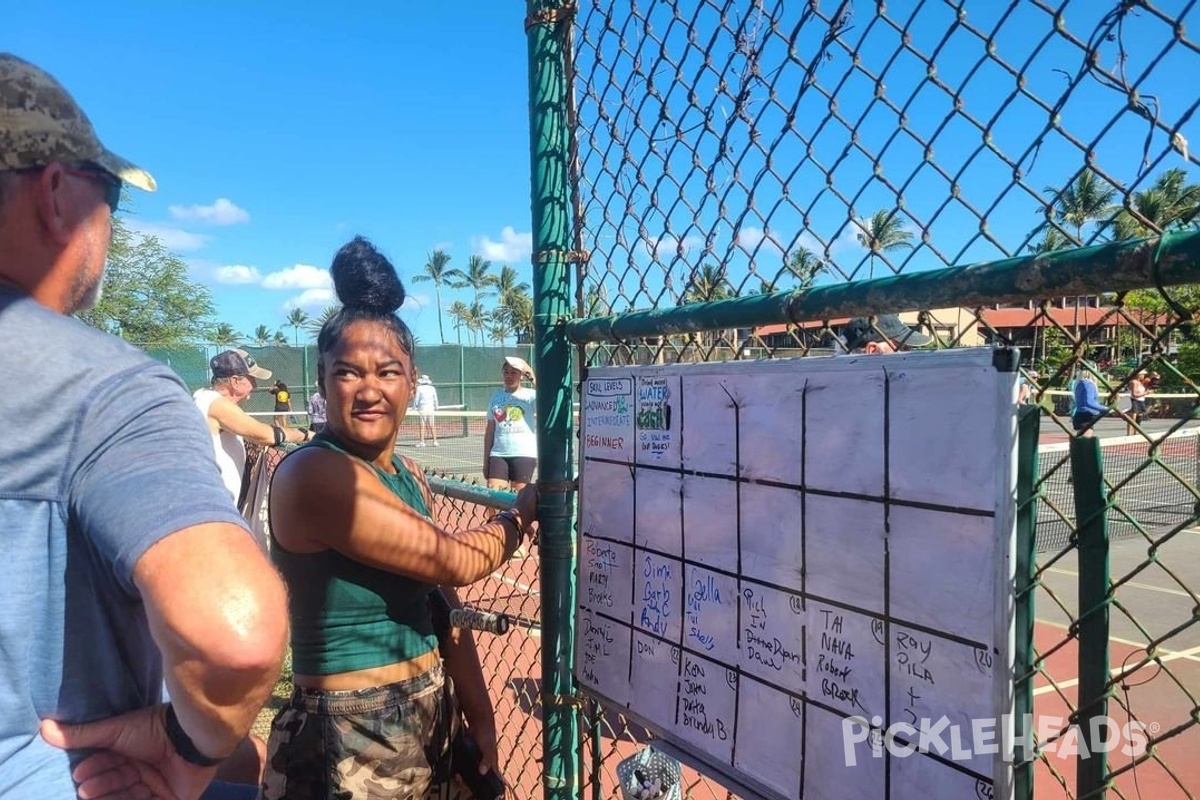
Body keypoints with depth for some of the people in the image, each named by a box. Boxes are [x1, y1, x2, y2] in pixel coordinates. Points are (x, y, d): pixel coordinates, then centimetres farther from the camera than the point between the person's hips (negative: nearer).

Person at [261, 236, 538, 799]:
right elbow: (455, 562, -23)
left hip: (431, 722, 7)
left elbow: (441, 608, 6)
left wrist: (480, 720, 5)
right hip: (345, 741, -7)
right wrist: (523, 511, -5)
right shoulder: (315, 473, -21)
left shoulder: (410, 477, 3)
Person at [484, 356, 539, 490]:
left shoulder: (530, 396, 0)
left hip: (524, 455, -3)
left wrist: (533, 379, -20)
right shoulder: (496, 397, 13)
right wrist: (486, 460, 13)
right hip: (498, 455, 3)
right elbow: (489, 431, 15)